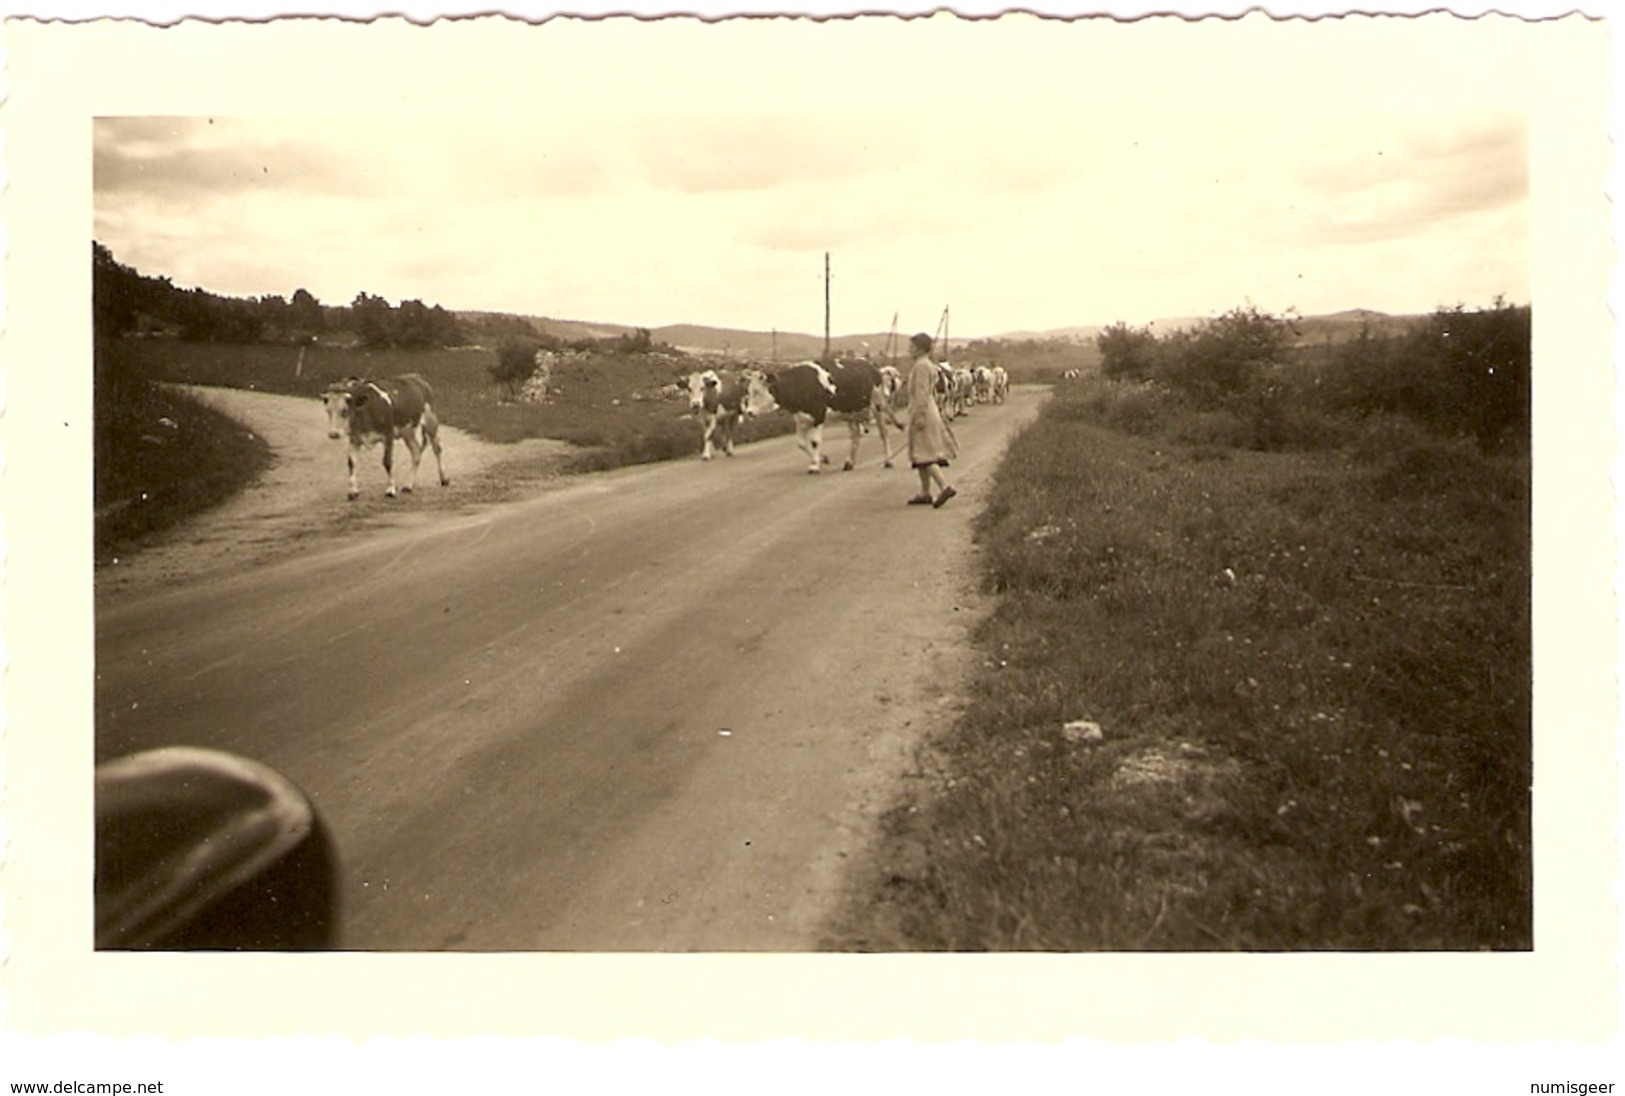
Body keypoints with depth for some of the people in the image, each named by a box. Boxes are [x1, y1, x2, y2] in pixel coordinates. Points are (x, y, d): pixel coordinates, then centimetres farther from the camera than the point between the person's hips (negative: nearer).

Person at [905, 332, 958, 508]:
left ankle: (945, 486, -20)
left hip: (922, 412, -10)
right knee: (923, 454, 13)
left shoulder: (921, 366, -15)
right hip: (930, 412, 10)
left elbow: (922, 393, -21)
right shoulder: (929, 365, 16)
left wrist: (920, 416, -23)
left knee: (924, 454, -11)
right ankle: (925, 493, 16)